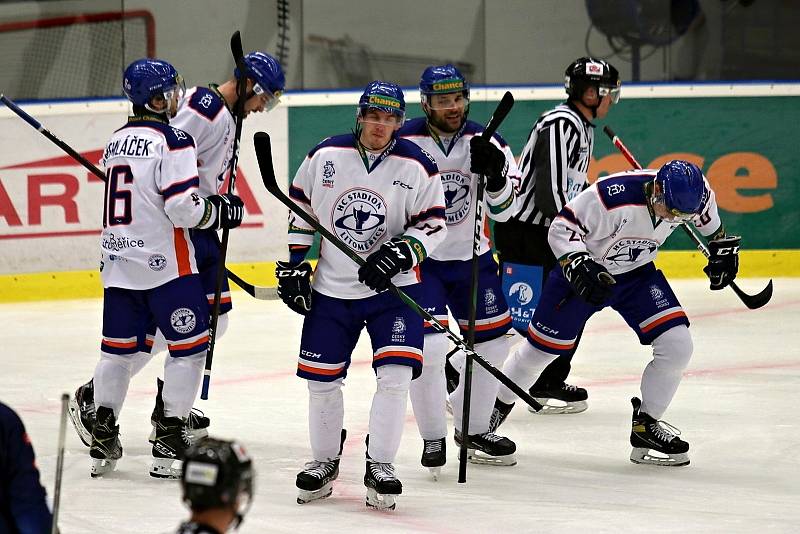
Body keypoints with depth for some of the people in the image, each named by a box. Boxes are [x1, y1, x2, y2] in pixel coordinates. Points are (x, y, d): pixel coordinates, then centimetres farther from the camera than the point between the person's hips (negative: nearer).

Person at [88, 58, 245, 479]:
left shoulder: (117, 140, 13)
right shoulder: (172, 140, -13)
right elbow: (184, 208, -19)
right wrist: (222, 212, -1)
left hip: (118, 262, 8)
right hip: (163, 263, -8)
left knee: (118, 347, 13)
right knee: (189, 345, 1)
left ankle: (103, 437, 13)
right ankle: (169, 443, -2)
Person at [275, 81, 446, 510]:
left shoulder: (416, 166, -7)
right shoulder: (326, 156, -3)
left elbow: (434, 223, -3)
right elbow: (300, 204, 9)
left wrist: (400, 253, -20)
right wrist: (294, 264, 5)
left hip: (393, 287, -2)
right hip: (331, 287, 2)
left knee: (395, 374, -14)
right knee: (321, 378, 5)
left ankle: (379, 467, -2)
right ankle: (325, 462, 24)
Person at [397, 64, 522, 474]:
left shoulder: (485, 143, -5)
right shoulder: (405, 144, -16)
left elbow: (503, 210, -8)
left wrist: (495, 175, -27)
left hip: (472, 257, 5)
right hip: (419, 259, -5)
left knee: (493, 343, 10)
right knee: (428, 346, -17)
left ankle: (473, 429, 29)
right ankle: (433, 438, 0)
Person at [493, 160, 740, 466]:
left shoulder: (688, 196, -20)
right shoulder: (613, 197, -38)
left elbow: (706, 214, 7)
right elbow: (562, 228, -28)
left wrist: (721, 244, 11)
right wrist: (578, 266, -40)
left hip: (637, 273, 4)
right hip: (584, 270, -4)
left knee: (677, 346, -11)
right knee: (541, 349, 6)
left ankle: (646, 428, 5)